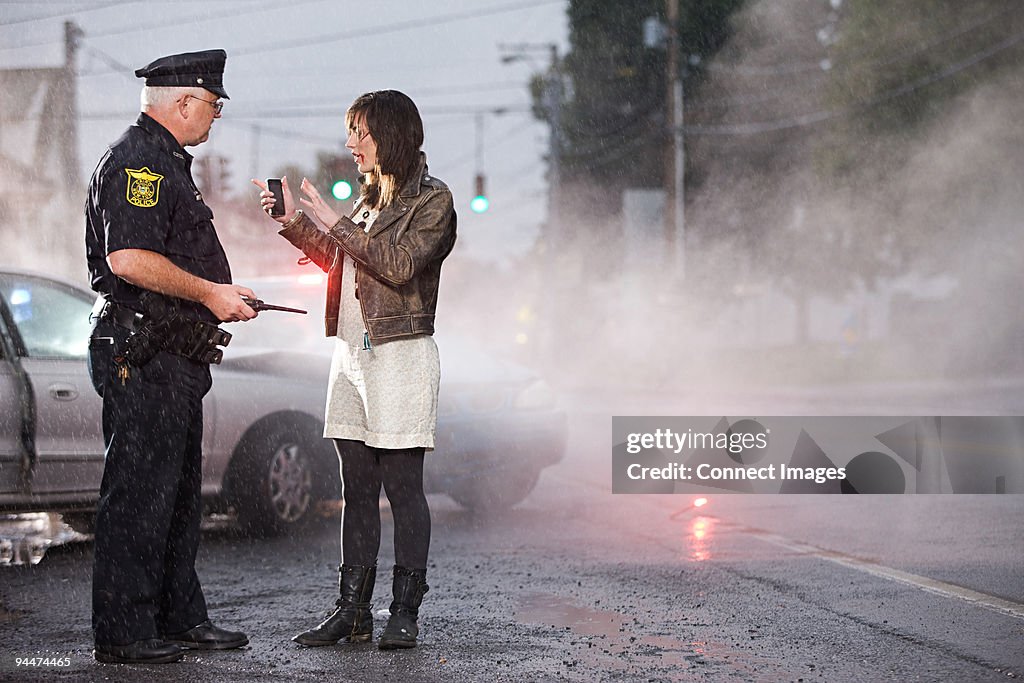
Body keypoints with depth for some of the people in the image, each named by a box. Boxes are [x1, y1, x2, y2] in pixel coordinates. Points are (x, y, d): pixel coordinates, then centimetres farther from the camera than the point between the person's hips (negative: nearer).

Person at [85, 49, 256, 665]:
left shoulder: (167, 163, 22)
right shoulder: (138, 162, -13)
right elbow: (127, 258, -25)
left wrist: (221, 297, 17)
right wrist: (208, 292, -17)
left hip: (174, 356, 11)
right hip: (143, 354, -11)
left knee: (179, 491, 14)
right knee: (139, 492, -8)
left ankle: (180, 619, 22)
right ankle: (123, 633, -4)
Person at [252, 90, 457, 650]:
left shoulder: (432, 199, -5)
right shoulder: (370, 199, 18)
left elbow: (399, 263, -17)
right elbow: (337, 261, 26)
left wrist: (333, 221, -14)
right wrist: (294, 221, 13)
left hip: (400, 356, -7)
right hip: (351, 353, 8)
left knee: (402, 487, -4)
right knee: (356, 488, 7)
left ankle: (404, 613, 1)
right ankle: (352, 610, 11)